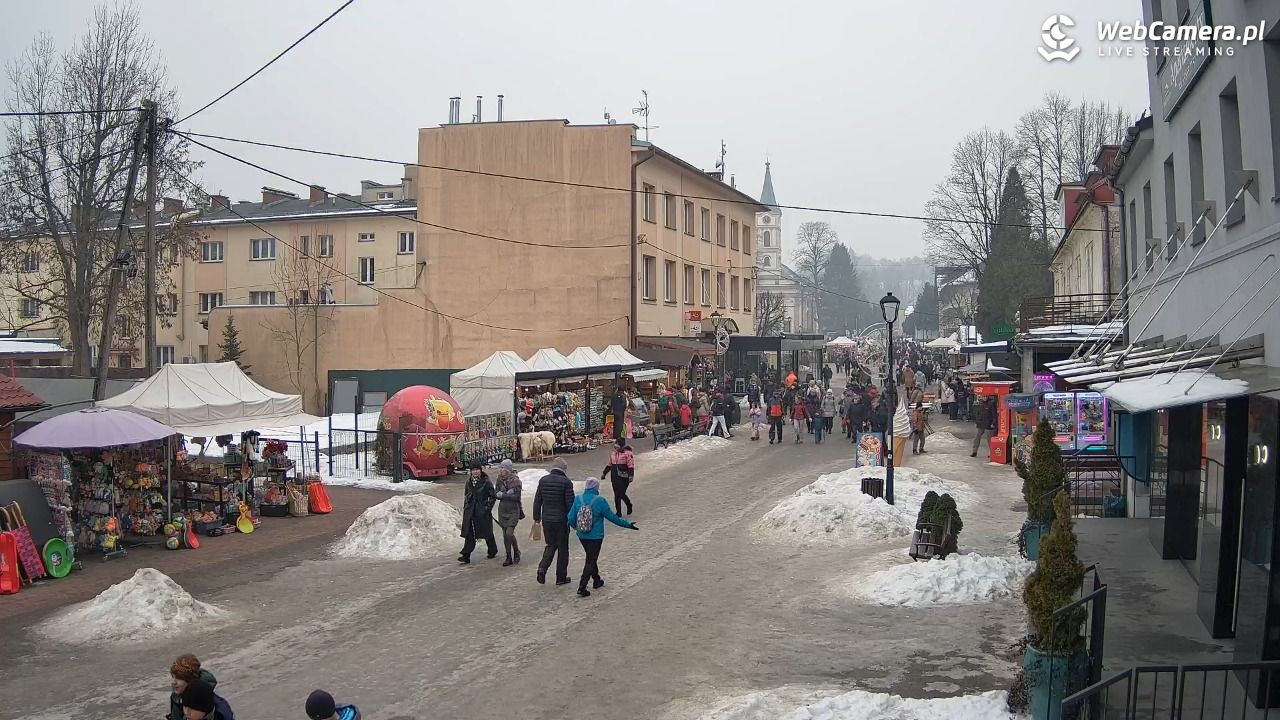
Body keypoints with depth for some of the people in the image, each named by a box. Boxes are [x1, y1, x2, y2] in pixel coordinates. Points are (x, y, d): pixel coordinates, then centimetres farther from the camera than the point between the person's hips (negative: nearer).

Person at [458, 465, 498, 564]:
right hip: (470, 512, 4)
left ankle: (493, 552, 27)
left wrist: (488, 507, -10)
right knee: (469, 534, -2)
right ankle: (466, 556, -5)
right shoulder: (469, 482, 9)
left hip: (482, 511, -4)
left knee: (487, 532, 9)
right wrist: (465, 507, 13)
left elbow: (493, 496, -4)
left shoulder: (486, 482, -7)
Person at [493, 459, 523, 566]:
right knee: (505, 534, 6)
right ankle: (509, 558, 16)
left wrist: (503, 495, -16)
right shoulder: (500, 480, 3)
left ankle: (516, 552, 11)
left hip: (513, 510, -5)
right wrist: (508, 494, -15)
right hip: (502, 510, 5)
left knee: (509, 533, -14)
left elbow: (516, 497, -14)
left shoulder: (516, 481, -11)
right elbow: (496, 494, 2)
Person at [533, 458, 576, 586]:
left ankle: (542, 568, -3)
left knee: (551, 545, 19)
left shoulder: (543, 480, 2)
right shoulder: (566, 482, -12)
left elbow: (537, 501, 6)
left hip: (546, 520, 4)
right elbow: (570, 503, -12)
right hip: (561, 520, -4)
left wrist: (536, 518, 15)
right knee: (562, 548, 9)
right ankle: (561, 577, 14)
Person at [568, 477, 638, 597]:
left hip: (582, 536, 5)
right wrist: (628, 524, 1)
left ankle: (597, 581, 38)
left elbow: (571, 517, -2)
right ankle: (581, 588, -2)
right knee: (591, 560, 3)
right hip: (595, 537, -5)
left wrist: (575, 526, 21)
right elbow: (612, 517, -11)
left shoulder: (578, 499, -6)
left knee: (591, 558, 24)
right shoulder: (600, 501, -17)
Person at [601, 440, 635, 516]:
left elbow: (631, 466, -12)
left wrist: (631, 476, -21)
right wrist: (604, 473, 25)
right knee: (616, 494, 7)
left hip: (624, 477, -7)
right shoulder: (613, 454, 13)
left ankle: (629, 505, 19)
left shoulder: (628, 454, -9)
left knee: (621, 494, -9)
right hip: (615, 477, 7)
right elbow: (609, 465, 24)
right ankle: (618, 511, 16)